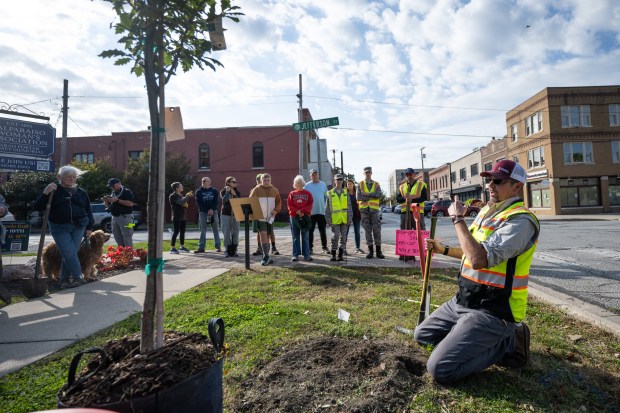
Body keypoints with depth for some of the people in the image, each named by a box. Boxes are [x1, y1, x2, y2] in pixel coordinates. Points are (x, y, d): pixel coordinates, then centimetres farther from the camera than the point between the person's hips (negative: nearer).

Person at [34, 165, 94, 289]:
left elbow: (88, 210, 15)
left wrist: (89, 227, 8)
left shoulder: (81, 192, 12)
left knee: (70, 254, 4)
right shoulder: (54, 191, 3)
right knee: (70, 253, -12)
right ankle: (78, 277, -2)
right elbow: (38, 207, -3)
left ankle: (65, 279, 16)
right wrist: (46, 192, -17)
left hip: (79, 226, 3)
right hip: (60, 227, -2)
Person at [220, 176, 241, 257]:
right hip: (226, 214, -2)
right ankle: (228, 250, 6)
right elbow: (224, 200, -16)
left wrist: (234, 194, -11)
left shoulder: (237, 192, 9)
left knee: (235, 233, 1)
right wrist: (227, 192, -15)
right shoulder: (223, 191, 2)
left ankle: (234, 250, 9)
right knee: (226, 233, -1)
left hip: (235, 214, 2)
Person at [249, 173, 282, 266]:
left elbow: (279, 201, 11)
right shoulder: (256, 190, -1)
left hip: (270, 217, 3)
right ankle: (266, 256, -12)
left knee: (267, 235, 11)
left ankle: (265, 257, 20)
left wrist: (276, 210, -6)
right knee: (263, 234, -14)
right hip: (260, 217, -3)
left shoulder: (274, 190, 7)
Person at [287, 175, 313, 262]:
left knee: (305, 237, 3)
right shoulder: (292, 194, 8)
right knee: (295, 237, 4)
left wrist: (302, 211, -13)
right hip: (294, 217, 1)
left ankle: (306, 255, 7)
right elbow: (289, 205, 0)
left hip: (305, 217, 0)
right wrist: (297, 212, -11)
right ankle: (295, 255, 8)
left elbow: (310, 205, -1)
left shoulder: (308, 193, 6)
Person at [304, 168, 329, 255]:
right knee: (310, 231, 5)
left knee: (323, 231, 8)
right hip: (311, 212, -1)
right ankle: (310, 248, 12)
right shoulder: (307, 186, 0)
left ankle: (324, 247, 17)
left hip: (321, 211, 2)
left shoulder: (323, 184, 6)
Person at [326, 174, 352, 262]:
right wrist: (328, 219, -2)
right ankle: (333, 255, 7)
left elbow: (349, 206, 8)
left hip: (344, 219, 2)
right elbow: (327, 208, 4)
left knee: (343, 237, 5)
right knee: (335, 237, -4)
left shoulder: (345, 193, 9)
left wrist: (350, 218, 1)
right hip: (335, 220, -2)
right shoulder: (330, 193, 4)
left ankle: (340, 255, 14)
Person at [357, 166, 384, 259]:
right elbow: (359, 197, -5)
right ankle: (370, 250, 8)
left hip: (374, 209, 0)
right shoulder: (360, 184, 9)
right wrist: (372, 196, -8)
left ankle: (378, 251, 3)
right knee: (367, 230, 2)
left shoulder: (376, 184, 10)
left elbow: (379, 194, -8)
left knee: (377, 229, -2)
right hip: (364, 209, 0)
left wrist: (367, 194, -14)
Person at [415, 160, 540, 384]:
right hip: (463, 300, 9)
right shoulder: (487, 210, 10)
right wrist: (443, 249, 14)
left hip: (490, 311, -9)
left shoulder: (520, 220, -18)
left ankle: (508, 342, 1)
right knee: (422, 335, 15)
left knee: (440, 369, -18)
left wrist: (458, 219, -22)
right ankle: (492, 337, 16)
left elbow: (480, 259, -31)